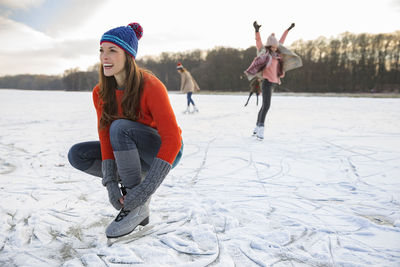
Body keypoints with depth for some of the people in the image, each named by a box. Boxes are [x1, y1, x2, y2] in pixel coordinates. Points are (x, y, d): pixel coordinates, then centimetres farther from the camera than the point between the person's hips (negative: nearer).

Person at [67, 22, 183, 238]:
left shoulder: (150, 87, -26)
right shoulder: (101, 93, -8)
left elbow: (172, 140, -31)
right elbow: (105, 135, -12)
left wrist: (146, 190, -35)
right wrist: (111, 183, -25)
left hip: (164, 153, -6)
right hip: (134, 154, 6)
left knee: (121, 127, -33)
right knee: (77, 155, -9)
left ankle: (139, 207, -20)